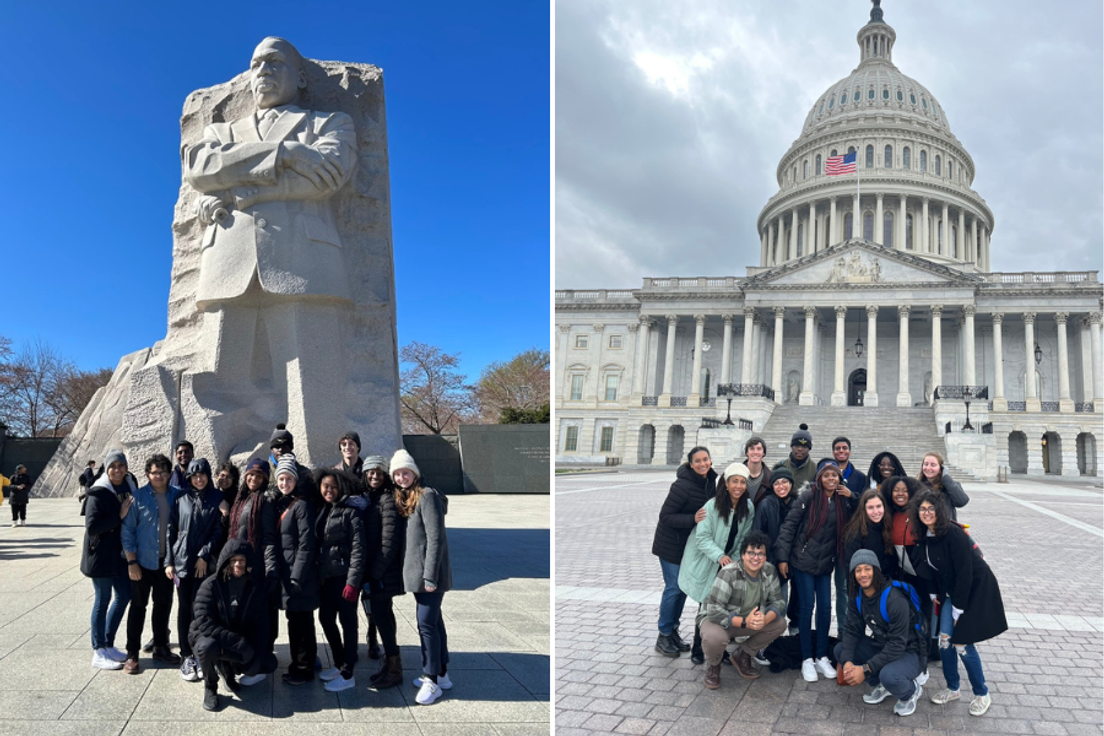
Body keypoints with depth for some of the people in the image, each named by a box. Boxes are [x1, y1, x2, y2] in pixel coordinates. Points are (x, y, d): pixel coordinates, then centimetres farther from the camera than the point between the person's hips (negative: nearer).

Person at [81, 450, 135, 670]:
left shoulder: (130, 488, 5)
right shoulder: (98, 493, -14)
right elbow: (91, 526, -20)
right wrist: (119, 516, -24)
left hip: (121, 553, 7)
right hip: (101, 554, -7)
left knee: (124, 596, 12)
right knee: (103, 600, 1)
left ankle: (108, 644, 27)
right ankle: (98, 652, 12)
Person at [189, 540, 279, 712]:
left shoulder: (255, 586, -8)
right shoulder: (211, 585, -17)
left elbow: (261, 624, -8)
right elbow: (203, 622, -26)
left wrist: (257, 656, -21)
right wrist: (235, 641, -33)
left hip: (241, 642, 3)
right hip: (209, 637, -3)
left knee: (269, 664, -15)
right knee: (208, 646, -37)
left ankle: (227, 667, 12)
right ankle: (210, 687, -8)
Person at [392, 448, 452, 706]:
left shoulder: (427, 496, -13)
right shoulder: (405, 499, 14)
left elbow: (436, 538, -19)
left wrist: (430, 576, -21)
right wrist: (421, 574, 11)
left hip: (430, 573, -9)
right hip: (417, 572, 9)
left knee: (426, 624, -6)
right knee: (435, 621, 14)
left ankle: (432, 681, 3)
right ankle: (441, 674, 22)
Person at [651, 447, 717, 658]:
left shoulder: (712, 482, -3)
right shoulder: (683, 486, -26)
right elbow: (665, 516, -24)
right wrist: (692, 519, -34)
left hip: (691, 543, 7)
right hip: (671, 544, -7)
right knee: (673, 588, -2)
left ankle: (673, 631, 29)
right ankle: (663, 636, 12)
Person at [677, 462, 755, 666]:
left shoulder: (748, 507, -4)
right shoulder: (712, 506, -19)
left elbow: (744, 538, 6)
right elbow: (702, 537, -19)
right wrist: (719, 555, -32)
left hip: (729, 564, 4)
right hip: (706, 564, -4)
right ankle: (698, 650, 20)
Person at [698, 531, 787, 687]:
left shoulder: (769, 571, -10)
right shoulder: (729, 573, -28)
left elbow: (778, 601, -7)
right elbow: (714, 611, -30)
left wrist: (765, 619, -29)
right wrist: (744, 622, -38)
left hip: (748, 619, 6)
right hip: (716, 618, -6)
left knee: (780, 624, -13)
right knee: (714, 637, -37)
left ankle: (743, 657, 10)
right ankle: (713, 665, 2)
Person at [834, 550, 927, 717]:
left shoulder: (895, 599, -29)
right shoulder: (857, 596, -5)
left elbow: (897, 644, -29)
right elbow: (851, 630, -6)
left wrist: (865, 669, -31)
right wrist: (847, 662, -24)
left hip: (908, 652, -7)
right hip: (879, 646, 7)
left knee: (888, 675, -36)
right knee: (840, 650, -8)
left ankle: (912, 691, 2)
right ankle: (881, 685, 10)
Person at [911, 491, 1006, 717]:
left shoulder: (953, 534, -26)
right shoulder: (924, 536, -3)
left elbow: (964, 573, -23)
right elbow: (931, 569, 11)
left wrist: (958, 608, -18)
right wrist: (934, 593, 7)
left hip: (976, 588, -7)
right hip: (951, 591, 7)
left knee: (962, 643, -5)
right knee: (945, 640, 2)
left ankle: (982, 694, 14)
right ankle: (952, 689, 21)